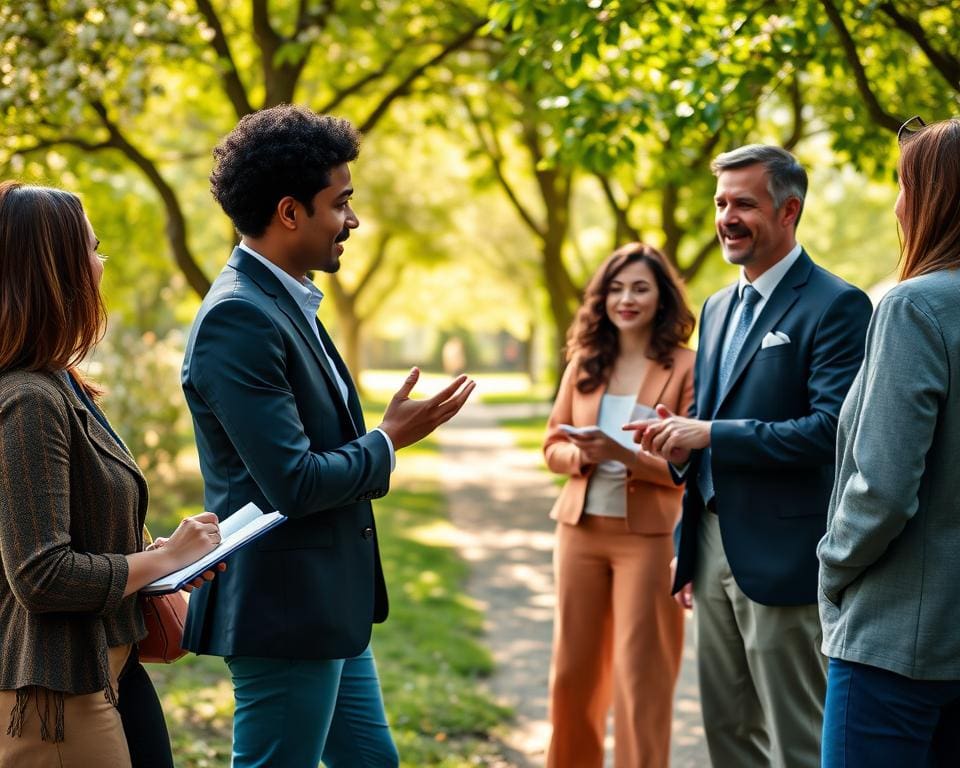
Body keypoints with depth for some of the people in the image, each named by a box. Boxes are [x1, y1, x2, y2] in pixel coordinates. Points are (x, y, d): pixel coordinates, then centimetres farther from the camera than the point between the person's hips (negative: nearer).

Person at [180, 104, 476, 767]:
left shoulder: (287, 303, 11)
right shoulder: (238, 319, -20)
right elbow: (292, 483, -24)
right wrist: (389, 441, -11)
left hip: (330, 608, 10)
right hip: (285, 610, -10)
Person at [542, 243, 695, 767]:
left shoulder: (685, 368, -6)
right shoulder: (584, 363, 8)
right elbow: (552, 443, 11)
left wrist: (626, 456, -23)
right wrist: (579, 454, -12)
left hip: (648, 536, -5)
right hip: (580, 530, 5)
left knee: (640, 675, 0)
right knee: (572, 667, 13)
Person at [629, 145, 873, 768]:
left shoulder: (836, 306, -11)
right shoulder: (719, 306, 16)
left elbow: (832, 428, -20)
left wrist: (711, 434, -21)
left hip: (782, 554, -8)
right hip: (714, 547, 8)